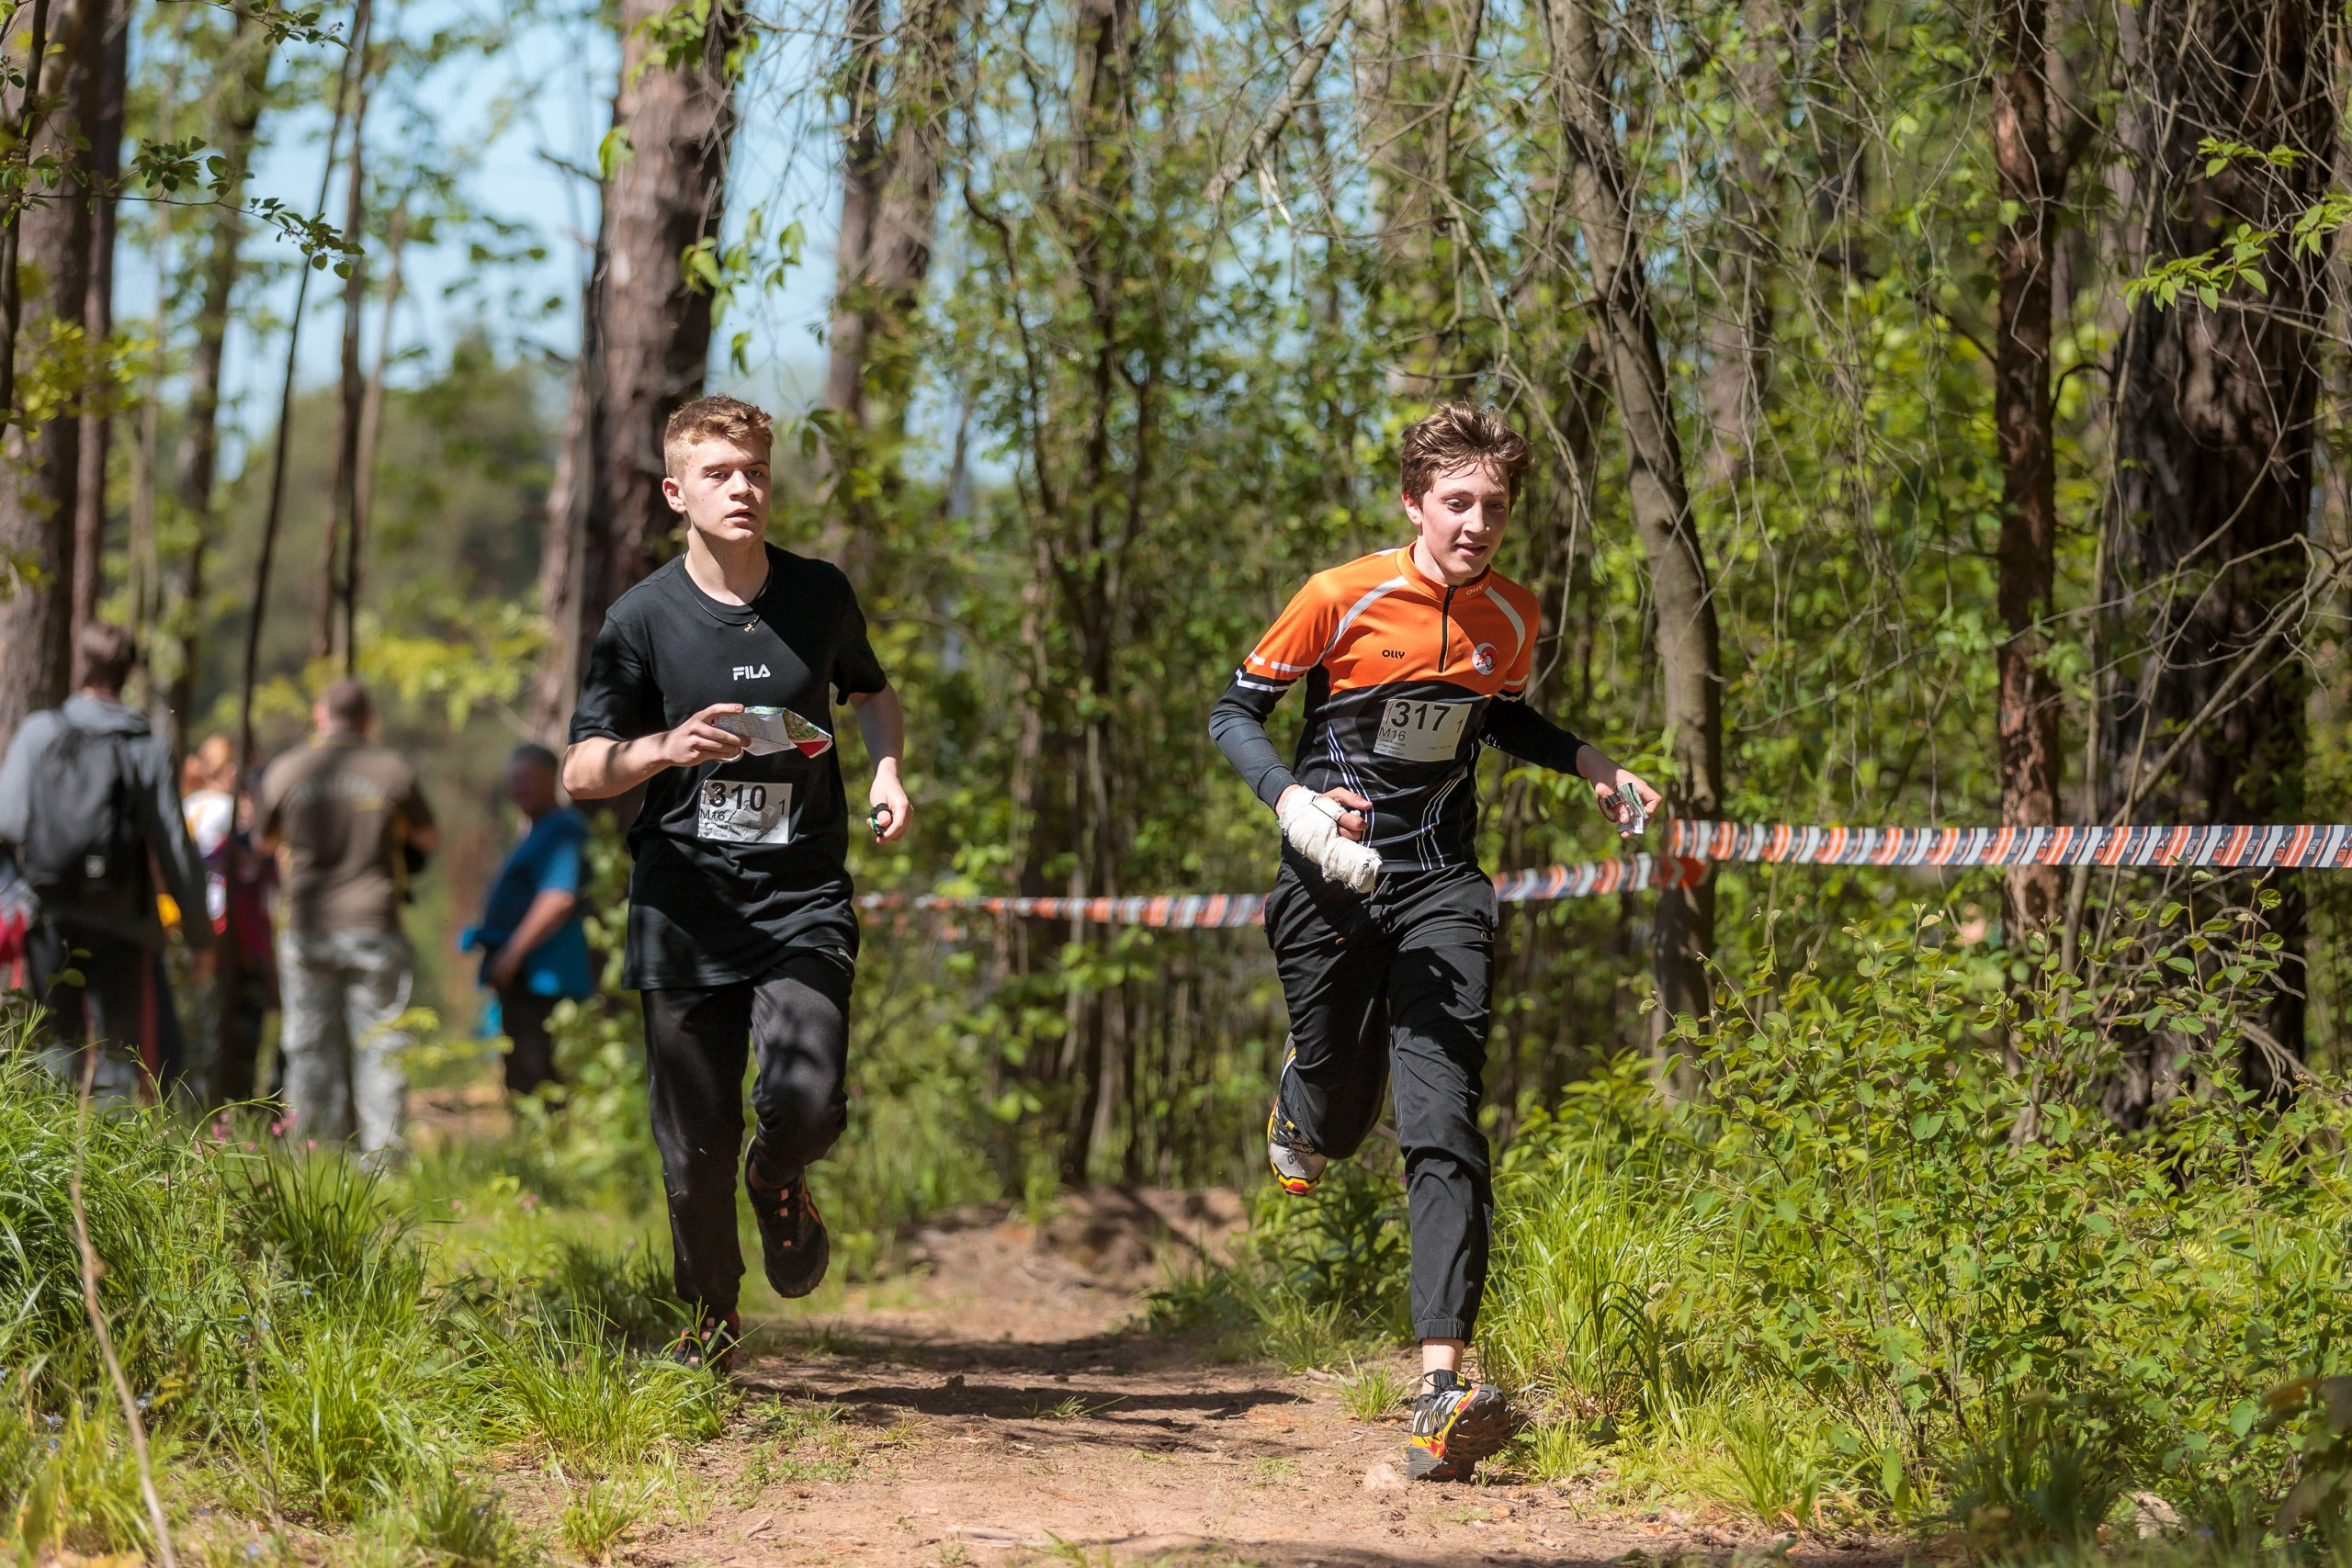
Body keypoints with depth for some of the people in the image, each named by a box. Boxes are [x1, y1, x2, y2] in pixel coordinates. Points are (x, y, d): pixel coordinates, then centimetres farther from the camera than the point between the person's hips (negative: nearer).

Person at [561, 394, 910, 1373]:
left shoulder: (820, 596, 4)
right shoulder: (643, 618, -2)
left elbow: (870, 691, 25)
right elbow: (579, 773, -1)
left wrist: (886, 771, 5)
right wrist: (666, 749, -20)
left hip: (804, 899, 1)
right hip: (685, 908, 0)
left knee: (804, 1100, -21)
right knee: (695, 1148, 1)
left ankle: (780, 1182, 16)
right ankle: (710, 1318, 26)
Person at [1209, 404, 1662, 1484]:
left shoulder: (1513, 618, 1)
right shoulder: (1342, 600, -12)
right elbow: (1235, 712, -4)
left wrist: (1593, 767, 7)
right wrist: (1293, 798, -22)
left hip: (1440, 886, 1)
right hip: (1334, 877, -1)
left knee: (1442, 1129, -15)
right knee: (1339, 1116, 12)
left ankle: (1441, 1395, -24)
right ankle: (1297, 1114, 55)